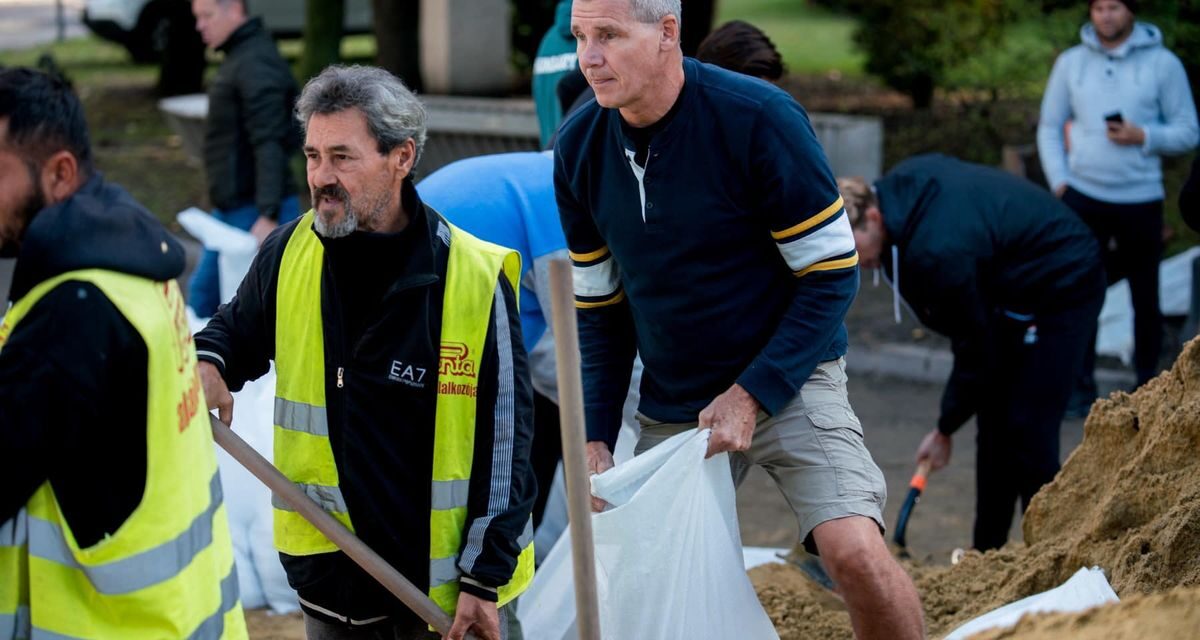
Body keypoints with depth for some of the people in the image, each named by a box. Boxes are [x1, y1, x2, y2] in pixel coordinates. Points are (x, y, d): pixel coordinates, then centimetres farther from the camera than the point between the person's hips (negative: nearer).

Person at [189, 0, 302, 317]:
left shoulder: (256, 64, -17)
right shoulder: (237, 59, 14)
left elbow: (270, 145, -25)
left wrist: (268, 214, -31)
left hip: (256, 213, -10)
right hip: (231, 209, 10)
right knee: (202, 296, 14)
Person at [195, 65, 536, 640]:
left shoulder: (476, 279, -14)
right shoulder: (288, 254, -4)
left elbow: (504, 440, -9)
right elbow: (236, 330, 17)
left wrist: (485, 578, -10)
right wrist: (207, 364, -7)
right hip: (330, 572, 3)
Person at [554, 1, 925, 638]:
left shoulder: (758, 118, -19)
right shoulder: (578, 147, -4)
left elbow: (832, 273, -13)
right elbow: (598, 306, 7)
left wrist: (753, 395, -18)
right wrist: (595, 438, 0)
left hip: (786, 383, -4)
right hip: (670, 405, 5)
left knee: (855, 551, -22)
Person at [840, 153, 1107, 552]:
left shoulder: (937, 254, -37)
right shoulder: (900, 184, -13)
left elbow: (975, 353, -24)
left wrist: (945, 430, -9)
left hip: (1063, 288, -10)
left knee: (1028, 433, -12)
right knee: (994, 424, 11)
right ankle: (988, 553, 18)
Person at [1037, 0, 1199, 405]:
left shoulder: (1162, 64, -2)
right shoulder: (1071, 63, 5)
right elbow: (1050, 127, 9)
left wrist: (1143, 136, -17)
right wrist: (1058, 182, -3)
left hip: (1141, 200, -1)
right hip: (1082, 197, 1)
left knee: (1146, 300, 7)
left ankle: (1147, 386, 19)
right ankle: (1082, 388, 6)